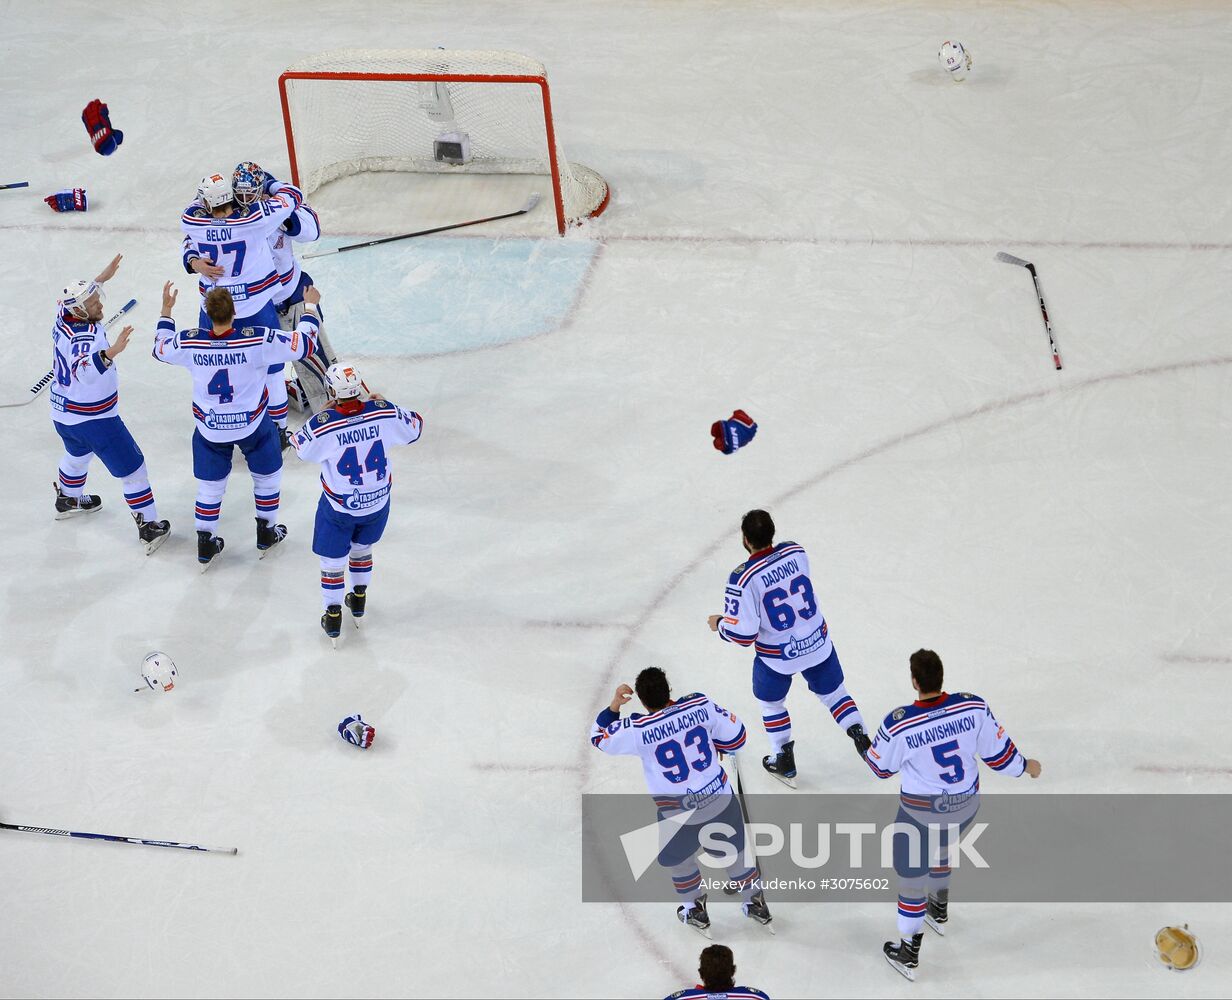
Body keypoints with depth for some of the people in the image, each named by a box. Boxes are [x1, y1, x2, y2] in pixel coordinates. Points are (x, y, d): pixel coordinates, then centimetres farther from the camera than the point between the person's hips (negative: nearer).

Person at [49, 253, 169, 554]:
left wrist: (102, 278, 23)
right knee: (131, 467, 2)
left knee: (78, 454, 37)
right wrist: (110, 352, -62)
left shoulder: (64, 319, -5)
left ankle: (68, 500, 59)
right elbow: (85, 371, -50)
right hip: (93, 419, -9)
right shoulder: (86, 336, -31)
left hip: (63, 413, 9)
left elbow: (80, 295, 20)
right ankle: (149, 527, 6)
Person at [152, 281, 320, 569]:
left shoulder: (189, 343, -19)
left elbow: (160, 349, 4)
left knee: (210, 485, 20)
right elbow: (304, 344, -16)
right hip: (253, 425, -1)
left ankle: (205, 546, 28)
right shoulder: (258, 340, -27)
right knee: (267, 474, 24)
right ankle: (266, 534, 37)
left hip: (210, 429, 1)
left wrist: (166, 310, 16)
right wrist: (310, 307, -1)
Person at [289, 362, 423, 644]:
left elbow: (300, 448, -7)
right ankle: (359, 600, 44)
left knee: (333, 558, 17)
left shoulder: (322, 425, -29)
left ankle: (333, 616, 25)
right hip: (378, 501, 3)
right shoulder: (384, 413, -22)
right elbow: (414, 428, -2)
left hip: (339, 507, -3)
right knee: (362, 547, 30)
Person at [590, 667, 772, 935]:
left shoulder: (637, 730, -18)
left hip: (678, 813, -2)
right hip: (720, 798, 2)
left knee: (677, 858, 27)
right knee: (737, 849, 25)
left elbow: (600, 737, -2)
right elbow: (735, 737, -1)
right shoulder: (700, 705, -12)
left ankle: (695, 911, 41)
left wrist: (614, 704, 3)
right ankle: (755, 902, 40)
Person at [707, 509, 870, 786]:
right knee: (832, 691, 24)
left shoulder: (743, 578, -28)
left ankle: (785, 763, 33)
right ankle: (863, 741, 18)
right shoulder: (796, 552, -13)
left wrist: (719, 624, -2)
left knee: (770, 702, 24)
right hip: (817, 642, 3)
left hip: (776, 656, -3)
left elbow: (742, 634, -24)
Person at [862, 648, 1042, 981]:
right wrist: (1025, 766, 14)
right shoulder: (974, 707, -20)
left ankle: (908, 955, 24)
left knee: (911, 873, 14)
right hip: (966, 805, 5)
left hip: (922, 812, -4)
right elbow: (999, 753, -7)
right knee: (939, 850, 34)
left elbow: (881, 767, -8)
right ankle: (939, 911, 57)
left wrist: (866, 750, 15)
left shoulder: (898, 725, -27)